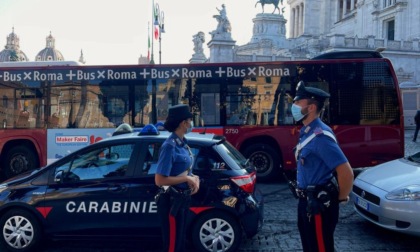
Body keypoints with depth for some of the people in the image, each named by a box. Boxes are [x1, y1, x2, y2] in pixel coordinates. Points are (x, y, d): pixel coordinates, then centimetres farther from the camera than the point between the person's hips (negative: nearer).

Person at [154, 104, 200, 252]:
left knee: (180, 240, 22)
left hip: (182, 198, 9)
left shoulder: (182, 143, 5)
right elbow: (159, 180, -25)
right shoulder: (170, 146, -22)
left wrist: (194, 178, -1)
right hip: (171, 201, -9)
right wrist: (187, 178, -19)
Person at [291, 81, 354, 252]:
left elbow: (346, 172, -26)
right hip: (307, 202, 9)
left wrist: (341, 198, -10)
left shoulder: (320, 136, -23)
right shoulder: (307, 132, 7)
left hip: (319, 205, -9)